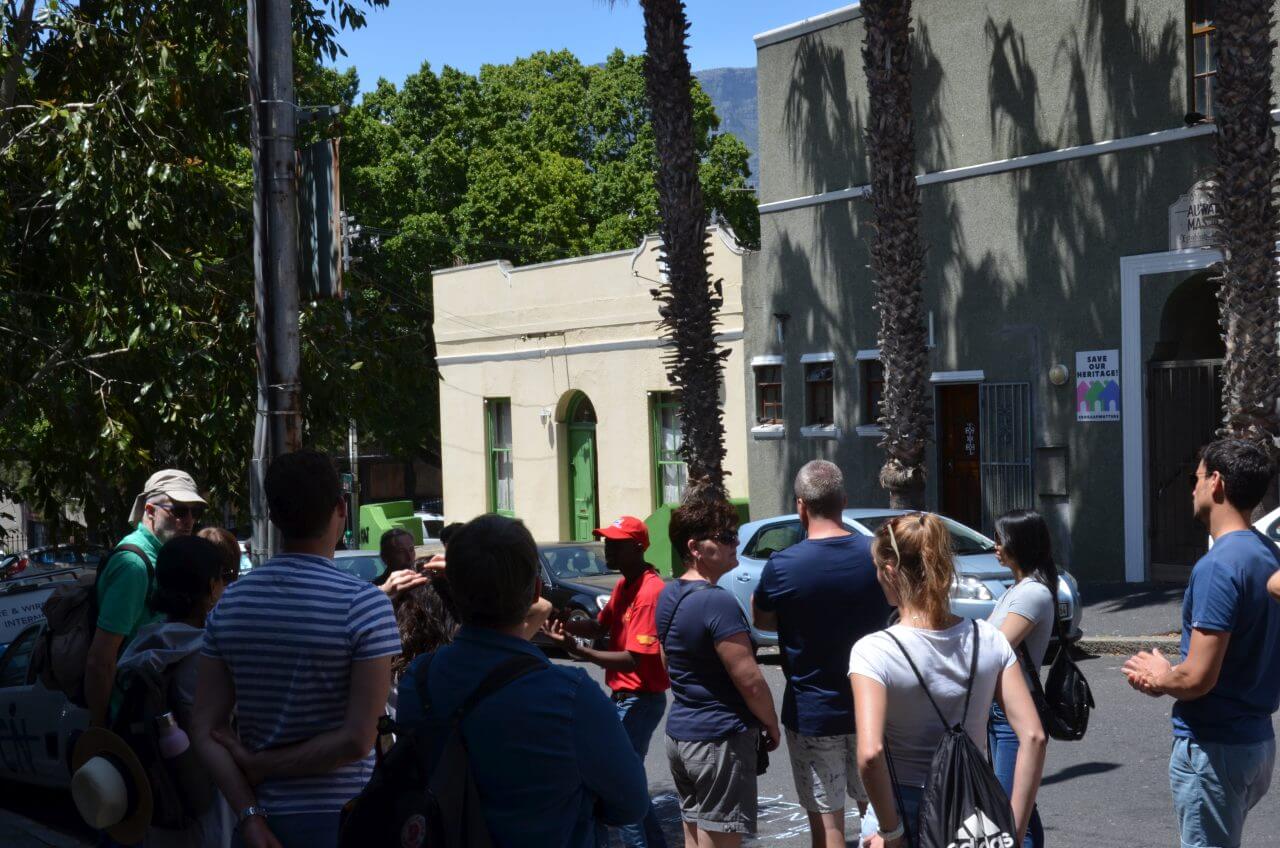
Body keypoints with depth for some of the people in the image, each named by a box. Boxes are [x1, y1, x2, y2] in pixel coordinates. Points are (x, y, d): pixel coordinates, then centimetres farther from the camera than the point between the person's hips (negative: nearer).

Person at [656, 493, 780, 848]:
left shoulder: (669, 596, 8)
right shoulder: (717, 601, -20)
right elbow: (750, 681, -19)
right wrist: (772, 725, -3)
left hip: (680, 733, 9)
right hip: (720, 739, -9)